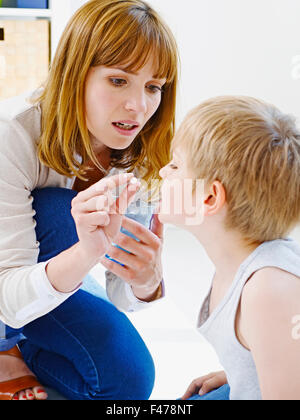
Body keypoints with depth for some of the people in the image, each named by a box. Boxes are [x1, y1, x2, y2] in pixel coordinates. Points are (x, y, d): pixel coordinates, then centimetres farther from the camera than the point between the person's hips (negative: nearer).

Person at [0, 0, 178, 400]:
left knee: (128, 379, -14)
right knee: (57, 213, -32)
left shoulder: (143, 157, -16)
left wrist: (147, 280, -39)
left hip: (53, 289, 5)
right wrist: (84, 254, -54)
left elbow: (121, 296, -13)